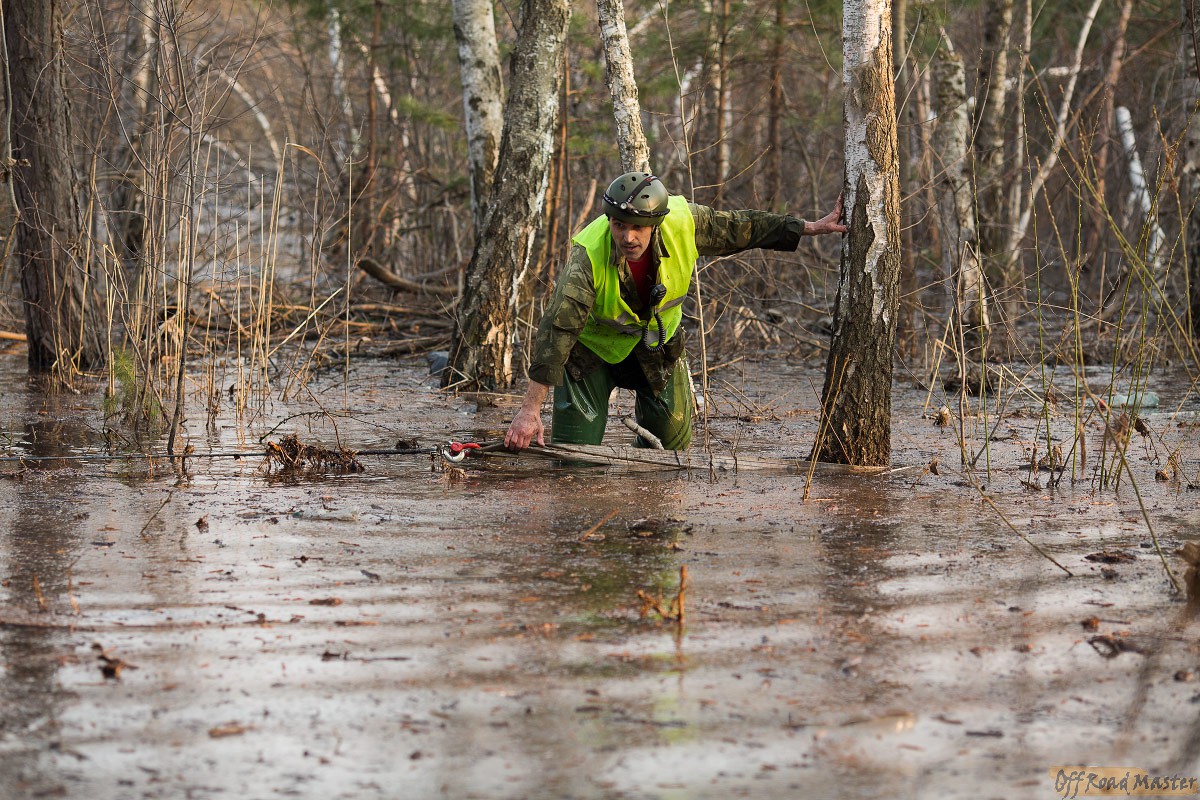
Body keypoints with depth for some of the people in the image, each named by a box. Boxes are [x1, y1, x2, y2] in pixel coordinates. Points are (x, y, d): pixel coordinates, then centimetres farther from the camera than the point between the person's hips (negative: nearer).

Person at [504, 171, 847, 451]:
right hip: (592, 342, -3)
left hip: (654, 340, 4)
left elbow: (741, 228, -9)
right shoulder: (588, 255, -38)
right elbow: (557, 330, -39)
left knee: (673, 439, 9)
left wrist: (812, 227, -6)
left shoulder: (683, 222, -28)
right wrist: (529, 410, -42)